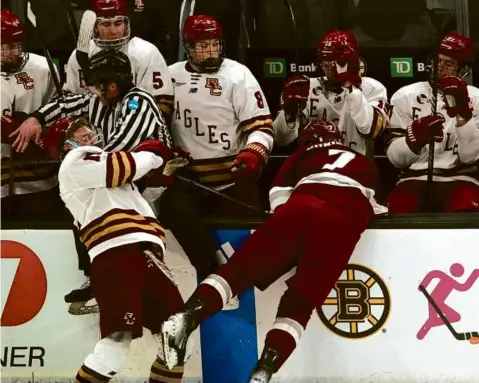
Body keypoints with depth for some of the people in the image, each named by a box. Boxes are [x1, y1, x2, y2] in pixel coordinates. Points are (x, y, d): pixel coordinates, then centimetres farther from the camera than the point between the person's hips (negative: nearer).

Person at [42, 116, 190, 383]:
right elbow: (121, 167, -5)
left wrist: (167, 166, 17)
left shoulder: (100, 163, 37)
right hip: (118, 255, -9)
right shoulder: (77, 160, 9)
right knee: (119, 341, -22)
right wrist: (152, 153, 11)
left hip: (142, 254, 9)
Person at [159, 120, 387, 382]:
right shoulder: (365, 165, 39)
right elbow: (374, 207, 29)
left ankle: (187, 317, -21)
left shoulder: (303, 155, 33)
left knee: (245, 266, 1)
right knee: (302, 298, -3)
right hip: (343, 220, 0)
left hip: (302, 207, 0)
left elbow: (279, 194, 22)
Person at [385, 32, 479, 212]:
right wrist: (415, 136, -23)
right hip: (415, 179, 1)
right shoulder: (405, 96, 4)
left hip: (459, 179, 0)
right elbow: (396, 158, -2)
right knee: (398, 214, -33)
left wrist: (463, 113, -20)